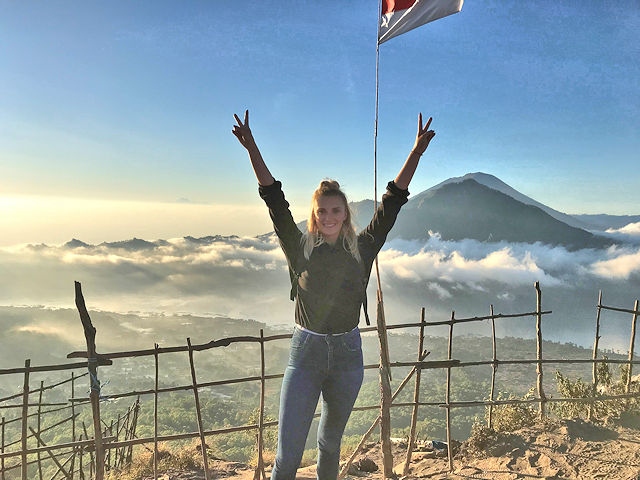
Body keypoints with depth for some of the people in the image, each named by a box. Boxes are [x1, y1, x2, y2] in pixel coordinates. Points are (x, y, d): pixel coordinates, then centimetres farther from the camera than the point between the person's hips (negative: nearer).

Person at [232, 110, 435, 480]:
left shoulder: (363, 249, 0)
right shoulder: (300, 248, -3)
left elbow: (392, 203, -3)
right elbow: (275, 201, -8)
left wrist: (417, 153, -8)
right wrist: (252, 148, -14)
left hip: (347, 355, 2)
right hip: (305, 352, -2)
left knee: (331, 442, 21)